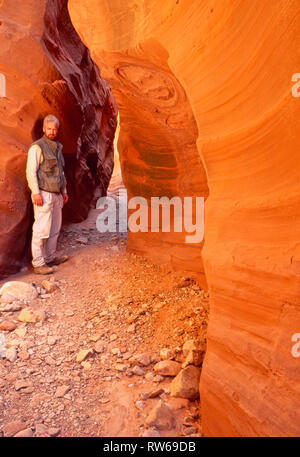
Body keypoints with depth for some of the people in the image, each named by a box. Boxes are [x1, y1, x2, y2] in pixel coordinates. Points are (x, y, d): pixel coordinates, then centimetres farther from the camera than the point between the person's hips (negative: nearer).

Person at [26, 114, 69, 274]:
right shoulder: (37, 147, -7)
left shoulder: (57, 147, 18)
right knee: (41, 230, -7)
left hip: (56, 195, 8)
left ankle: (51, 257, 24)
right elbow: (31, 171, -13)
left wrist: (64, 191, 21)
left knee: (55, 228, 12)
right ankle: (38, 264, -1)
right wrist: (36, 193, -20)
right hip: (44, 195, -8)